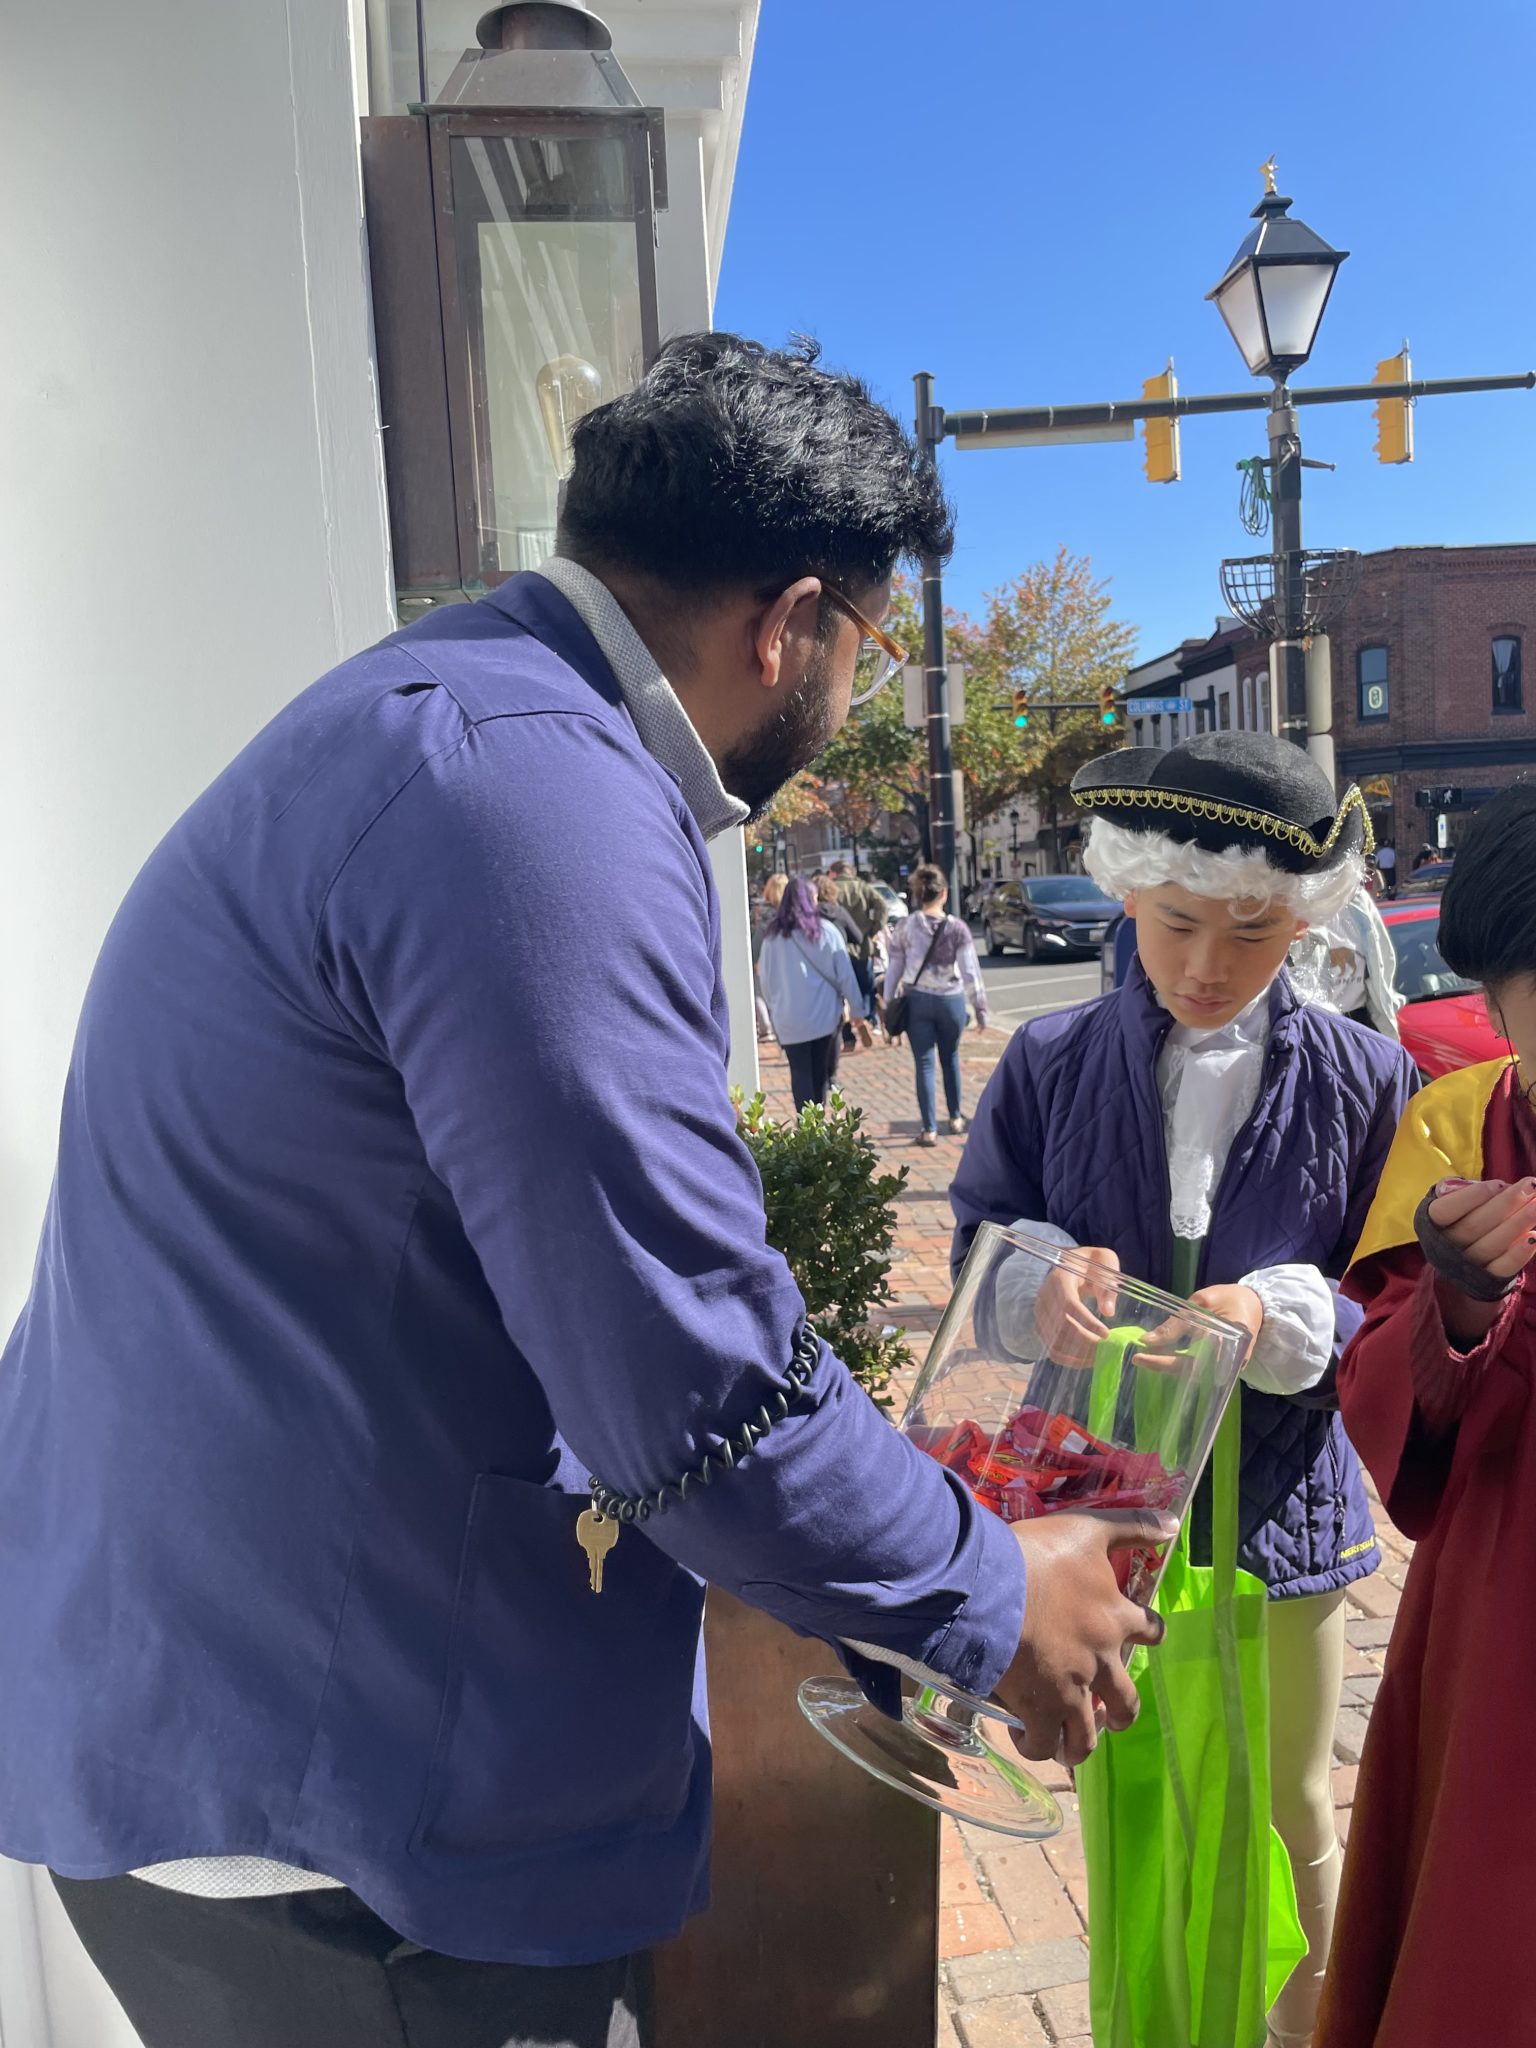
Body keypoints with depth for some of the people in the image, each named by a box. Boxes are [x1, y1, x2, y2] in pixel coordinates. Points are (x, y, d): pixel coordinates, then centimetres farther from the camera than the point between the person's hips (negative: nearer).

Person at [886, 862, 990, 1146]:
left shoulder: (904, 927, -5)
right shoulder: (957, 928, -9)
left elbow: (894, 969, 0)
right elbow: (970, 972, -9)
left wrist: (888, 1004, 8)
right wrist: (980, 1007, -2)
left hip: (917, 1001, 0)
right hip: (950, 1000, 0)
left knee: (925, 1064, 4)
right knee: (950, 1059, 20)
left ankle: (929, 1129, 3)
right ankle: (955, 1118, 31)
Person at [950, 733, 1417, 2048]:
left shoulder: (1362, 1081, -7)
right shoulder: (1054, 1063, -6)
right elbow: (981, 1241, -2)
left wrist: (1280, 1318, -25)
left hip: (1279, 1503, 0)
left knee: (1286, 1817, 22)